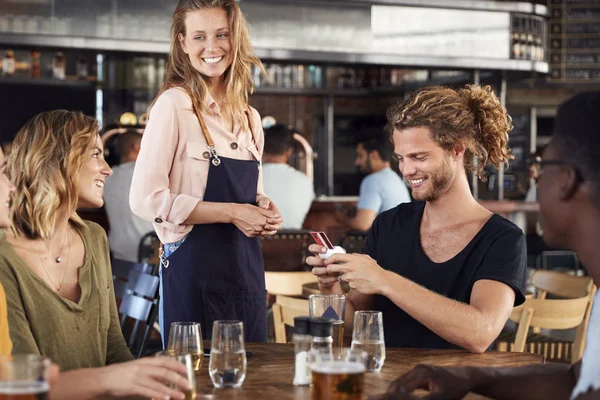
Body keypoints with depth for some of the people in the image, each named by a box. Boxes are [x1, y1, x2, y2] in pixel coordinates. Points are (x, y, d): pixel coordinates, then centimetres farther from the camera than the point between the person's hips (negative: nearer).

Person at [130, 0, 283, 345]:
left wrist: (264, 209, 2)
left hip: (247, 269, 7)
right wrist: (232, 213, -15)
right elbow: (146, 199, -15)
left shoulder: (249, 118, 13)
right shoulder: (174, 105, -8)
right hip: (194, 268, -6)